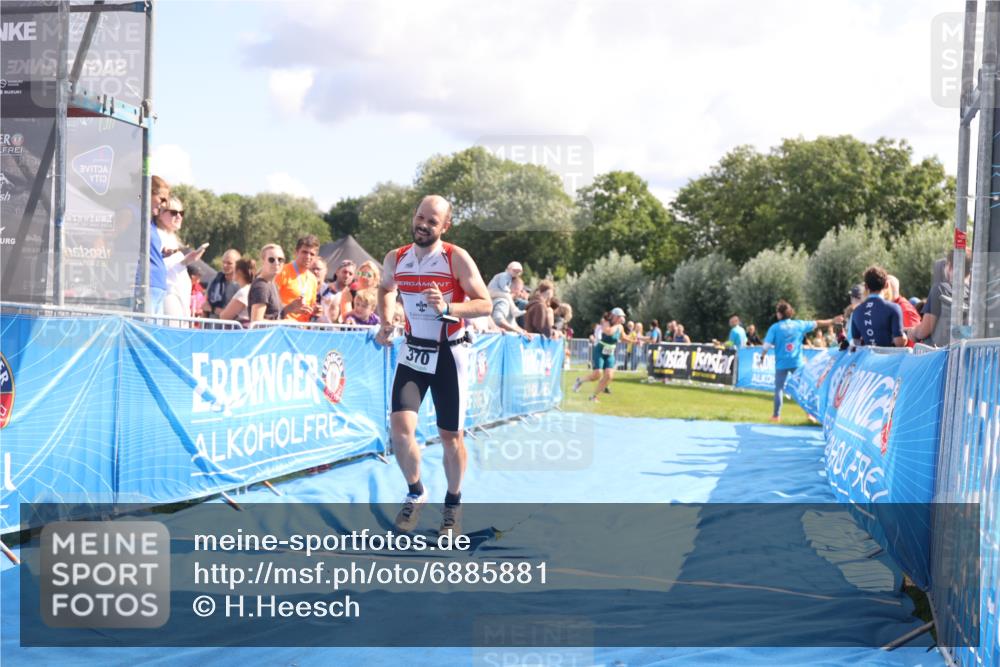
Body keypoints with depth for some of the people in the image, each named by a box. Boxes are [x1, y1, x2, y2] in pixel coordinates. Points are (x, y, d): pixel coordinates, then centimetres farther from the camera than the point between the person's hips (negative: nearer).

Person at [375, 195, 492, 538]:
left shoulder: (457, 258, -13)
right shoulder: (395, 259, -1)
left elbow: (485, 304, -13)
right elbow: (385, 289, 22)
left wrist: (447, 308, -28)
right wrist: (386, 322, 7)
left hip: (449, 354, -3)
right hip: (413, 351, 3)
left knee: (450, 435, 5)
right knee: (400, 427, -11)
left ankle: (453, 503, 26)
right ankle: (415, 493, 13)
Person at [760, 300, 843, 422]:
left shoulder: (775, 328, -7)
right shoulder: (799, 324, 3)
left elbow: (766, 345, -11)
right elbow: (817, 323, 14)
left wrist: (762, 357, 5)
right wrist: (833, 321, 25)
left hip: (781, 363, -2)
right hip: (797, 362, 2)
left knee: (779, 388, 6)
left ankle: (776, 415, 7)